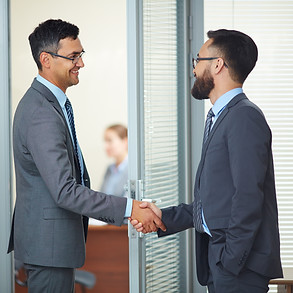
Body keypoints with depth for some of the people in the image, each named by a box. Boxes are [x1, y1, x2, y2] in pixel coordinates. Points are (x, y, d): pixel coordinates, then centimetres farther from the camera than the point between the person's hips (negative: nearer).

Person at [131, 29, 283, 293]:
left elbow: (248, 197, -20)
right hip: (220, 260, 9)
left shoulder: (245, 117, -13)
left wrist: (231, 259, -20)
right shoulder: (219, 118, 19)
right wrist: (165, 217, 12)